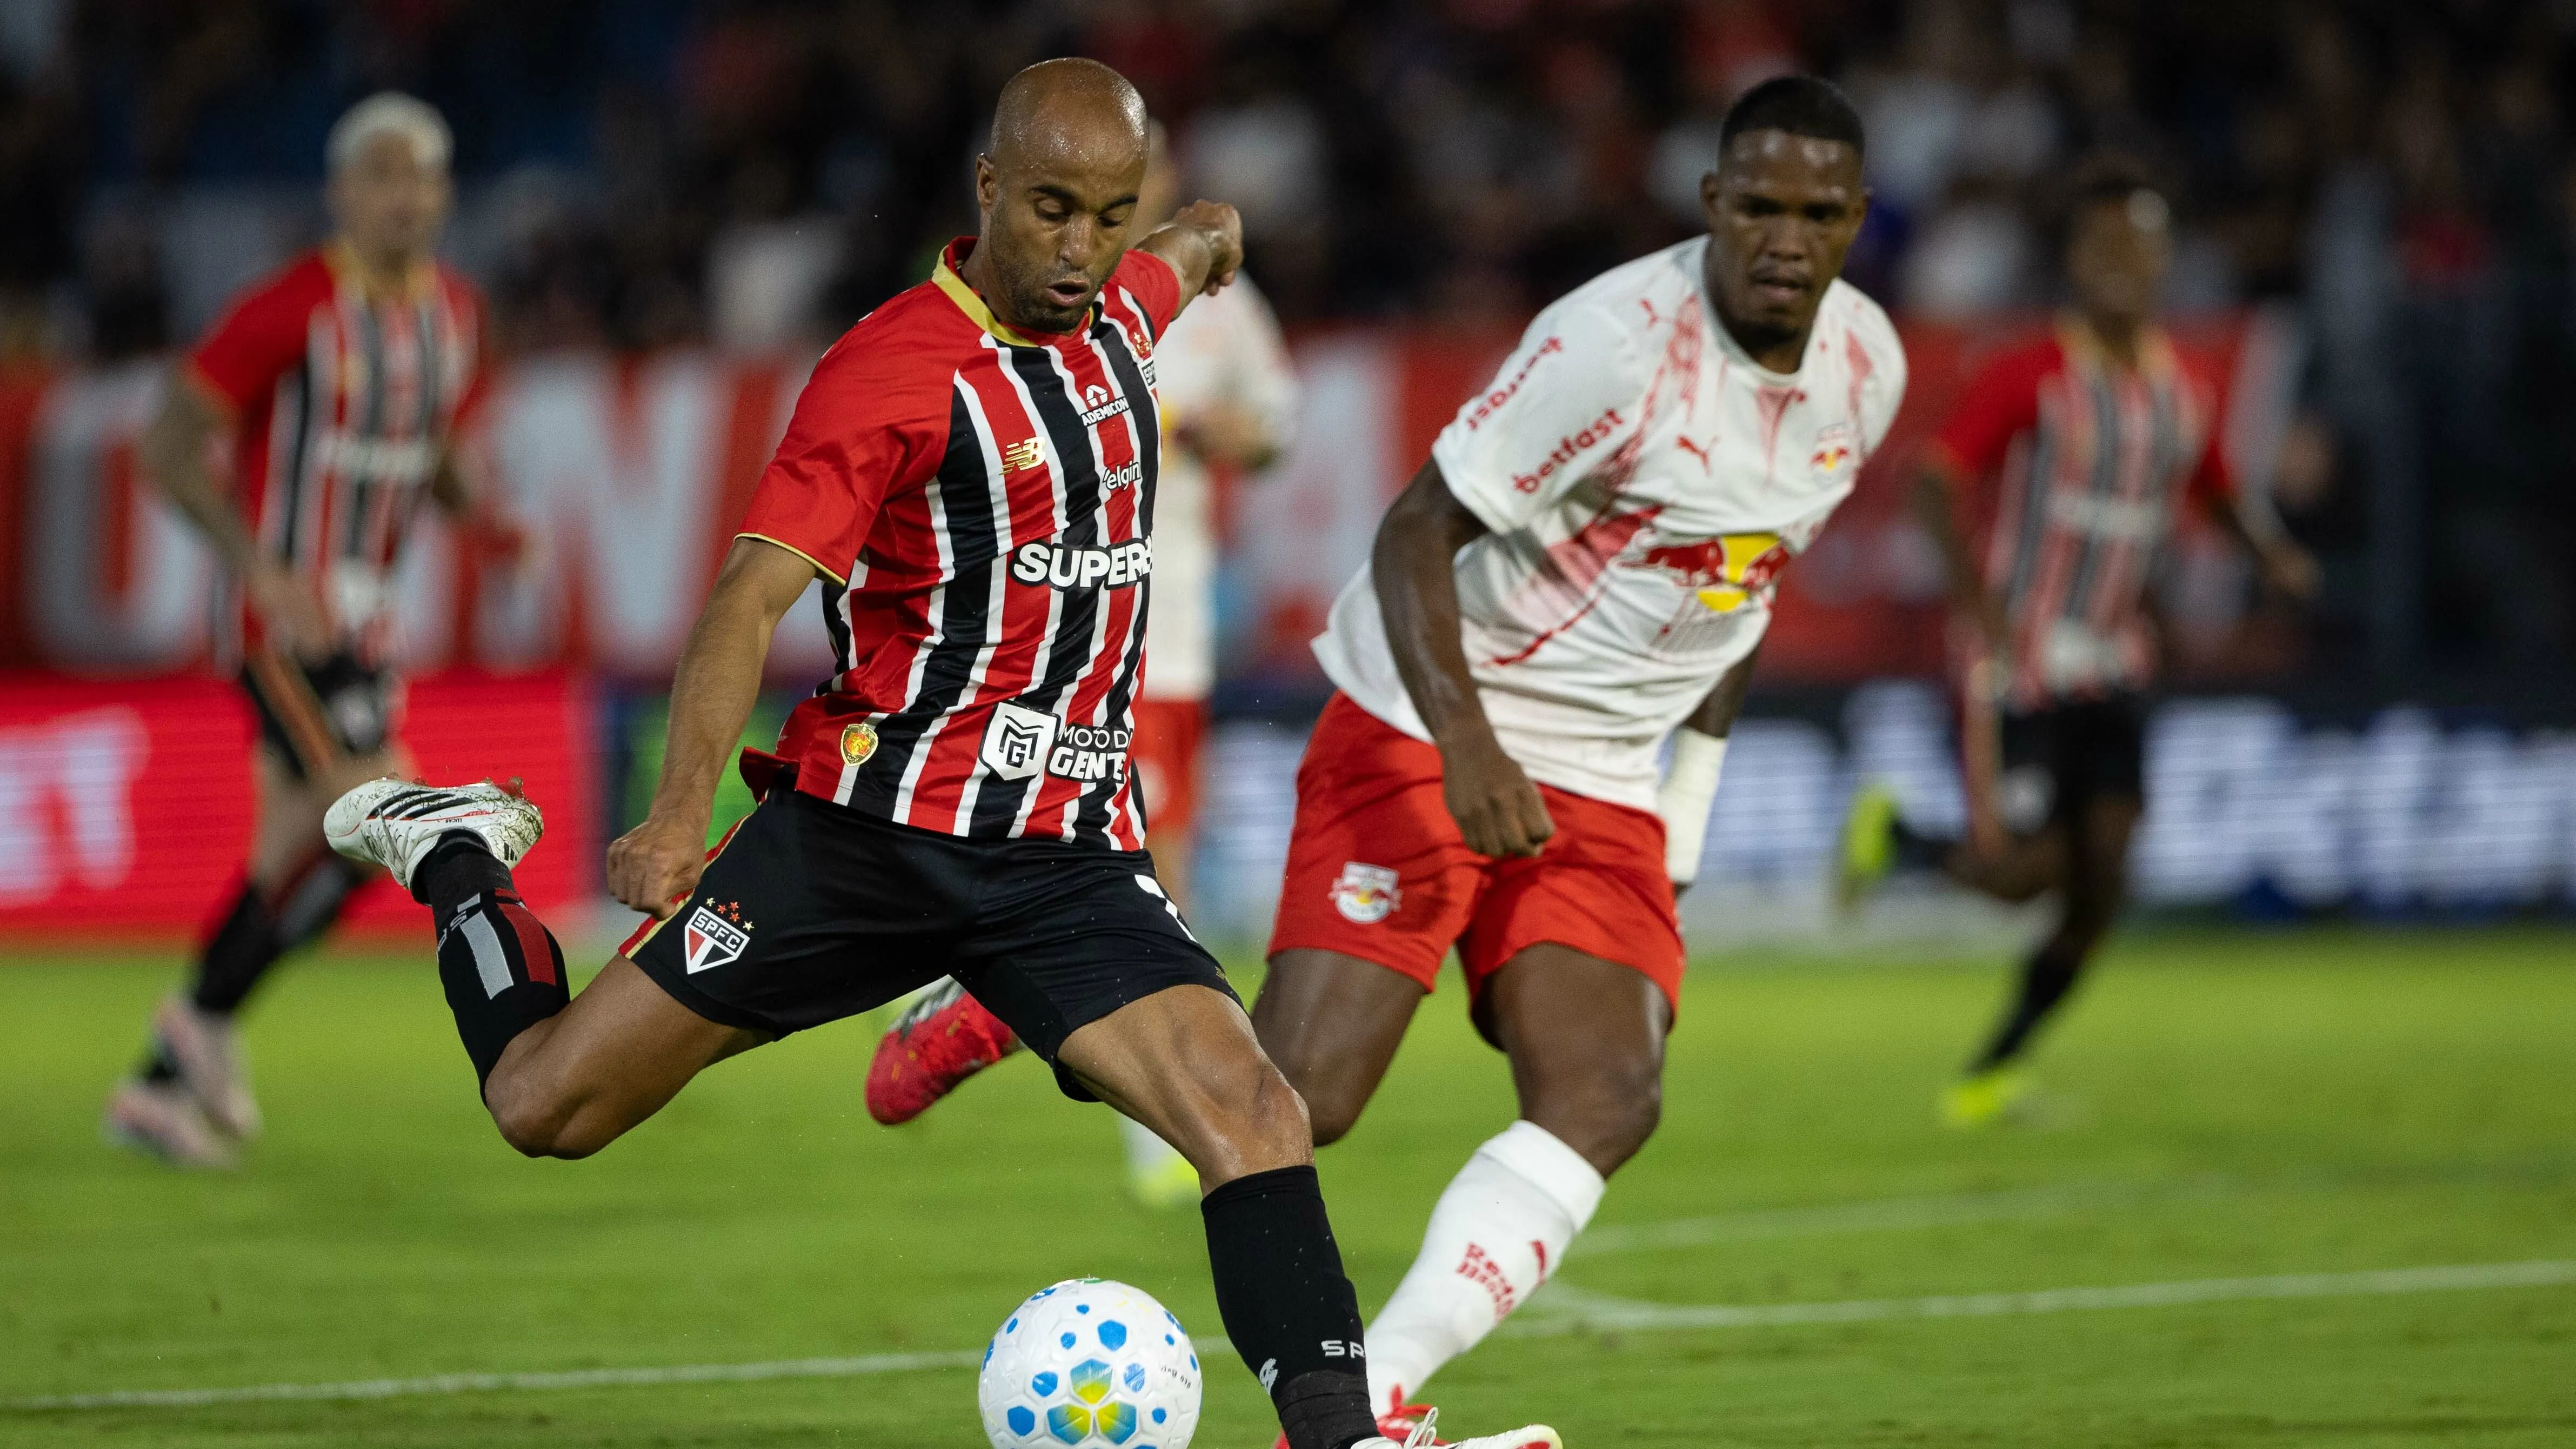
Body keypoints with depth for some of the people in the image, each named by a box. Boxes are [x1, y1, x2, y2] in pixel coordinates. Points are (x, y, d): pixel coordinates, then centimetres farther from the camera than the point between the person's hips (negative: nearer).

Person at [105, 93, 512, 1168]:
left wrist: (480, 512, -2)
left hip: (362, 620, 8)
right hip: (283, 618, -8)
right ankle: (207, 1011, -3)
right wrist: (263, 566, -26)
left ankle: (158, 1086, 24)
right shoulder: (289, 310, -16)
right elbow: (171, 446, -15)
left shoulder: (455, 313, 7)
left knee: (292, 861, 11)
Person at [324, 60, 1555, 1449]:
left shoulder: (1121, 311, 9)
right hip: (870, 823, -5)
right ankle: (458, 860, 31)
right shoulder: (896, 368, -13)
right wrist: (680, 812, -34)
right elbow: (750, 594, -22)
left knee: (1249, 1111, -20)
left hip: (1066, 853, 5)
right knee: (544, 1108, 3)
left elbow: (1193, 246, 37)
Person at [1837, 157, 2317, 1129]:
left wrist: (2273, 552, 0)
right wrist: (1975, 590, -29)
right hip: (2018, 669, -5)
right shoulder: (2031, 380, -10)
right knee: (2026, 870, -12)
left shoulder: (2182, 396, 8)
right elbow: (1939, 480, -14)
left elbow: (2219, 494, 21)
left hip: (2112, 671, 5)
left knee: (2102, 885, -6)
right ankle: (1892, 834, 21)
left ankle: (1994, 1069, 11)